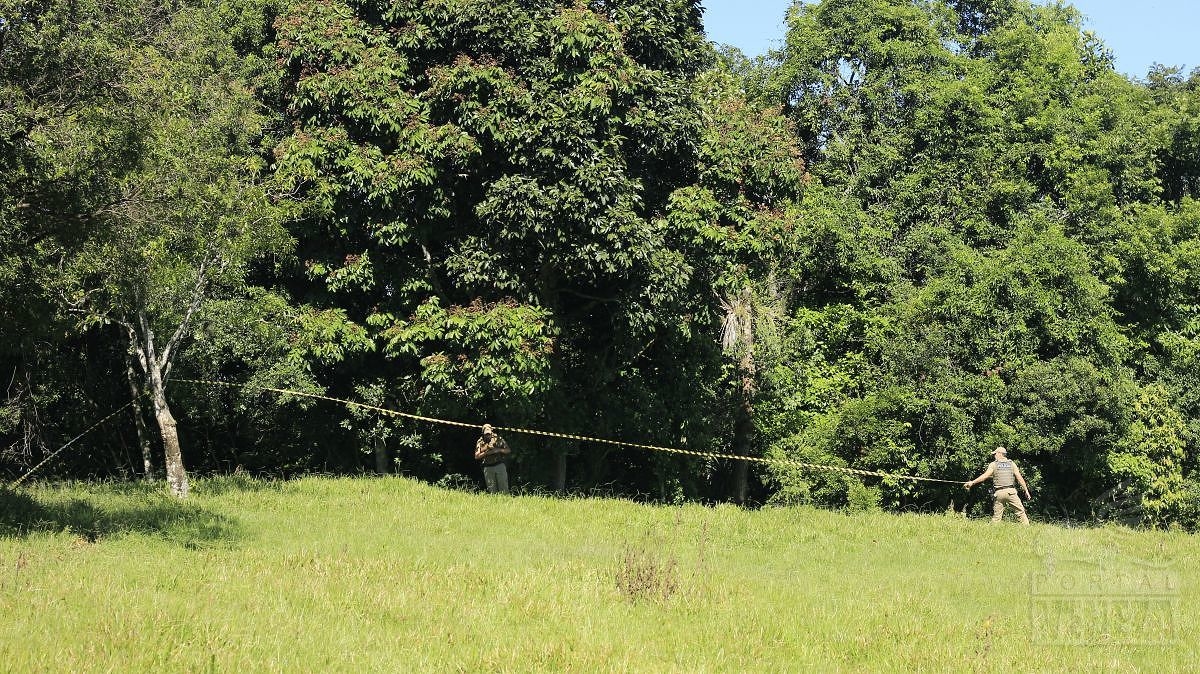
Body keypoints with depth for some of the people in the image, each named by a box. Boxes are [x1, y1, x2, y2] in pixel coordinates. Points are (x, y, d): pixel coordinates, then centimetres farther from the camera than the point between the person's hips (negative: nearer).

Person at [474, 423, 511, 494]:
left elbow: (508, 451, 4)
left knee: (504, 488, -4)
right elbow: (476, 456, 2)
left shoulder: (498, 439, 3)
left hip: (499, 466, -2)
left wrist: (499, 450, -12)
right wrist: (486, 453, -12)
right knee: (492, 490, 3)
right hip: (488, 468, 2)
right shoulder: (480, 442, 6)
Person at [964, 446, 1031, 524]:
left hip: (999, 493, 0)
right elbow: (1019, 478, 5)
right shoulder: (1011, 464, 10)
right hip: (1010, 491, 0)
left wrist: (972, 482, -3)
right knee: (1021, 512, 3)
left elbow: (985, 476, -5)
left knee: (996, 516, 4)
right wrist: (1026, 491, 8)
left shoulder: (993, 464, 5)